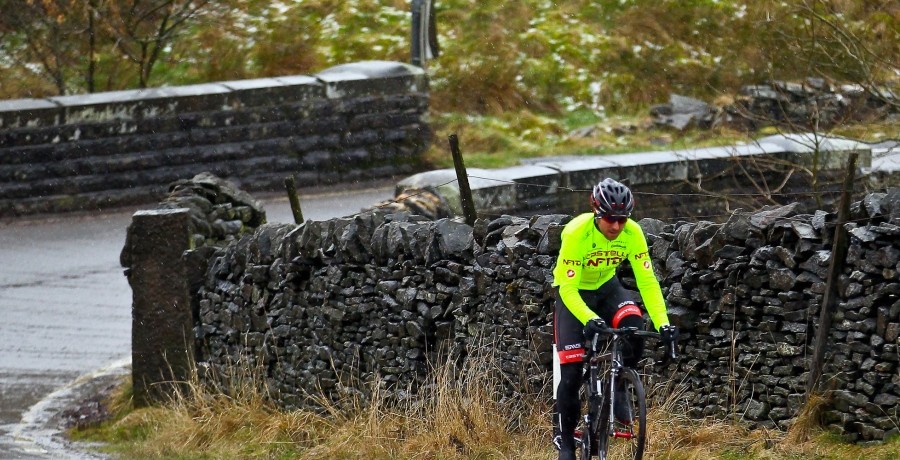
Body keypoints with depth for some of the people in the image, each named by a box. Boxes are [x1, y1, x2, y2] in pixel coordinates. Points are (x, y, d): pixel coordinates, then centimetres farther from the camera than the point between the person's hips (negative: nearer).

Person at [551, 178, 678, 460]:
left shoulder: (632, 233, -23)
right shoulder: (577, 233, -32)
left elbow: (647, 281, -21)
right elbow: (567, 288, -32)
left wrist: (662, 323, -33)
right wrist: (589, 319, -48)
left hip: (606, 288, 3)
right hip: (573, 292, -3)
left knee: (634, 327, -29)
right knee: (570, 369, -10)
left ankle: (617, 389, -8)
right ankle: (564, 437, 6)